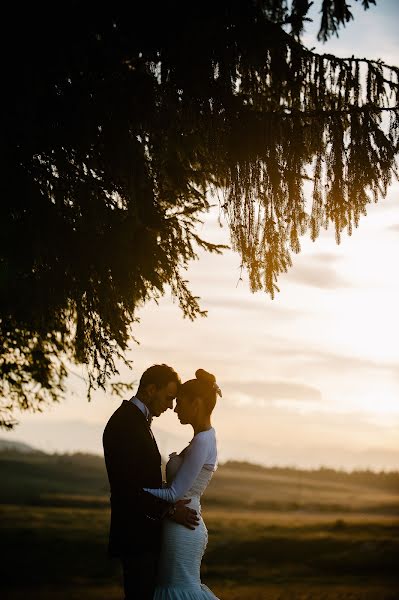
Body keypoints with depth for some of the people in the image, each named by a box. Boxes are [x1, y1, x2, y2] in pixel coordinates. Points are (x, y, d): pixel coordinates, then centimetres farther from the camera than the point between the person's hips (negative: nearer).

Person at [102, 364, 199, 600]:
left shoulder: (137, 420, 14)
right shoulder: (125, 423, -18)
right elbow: (126, 486, -23)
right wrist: (169, 510, -20)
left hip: (144, 531, 10)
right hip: (136, 534, -10)